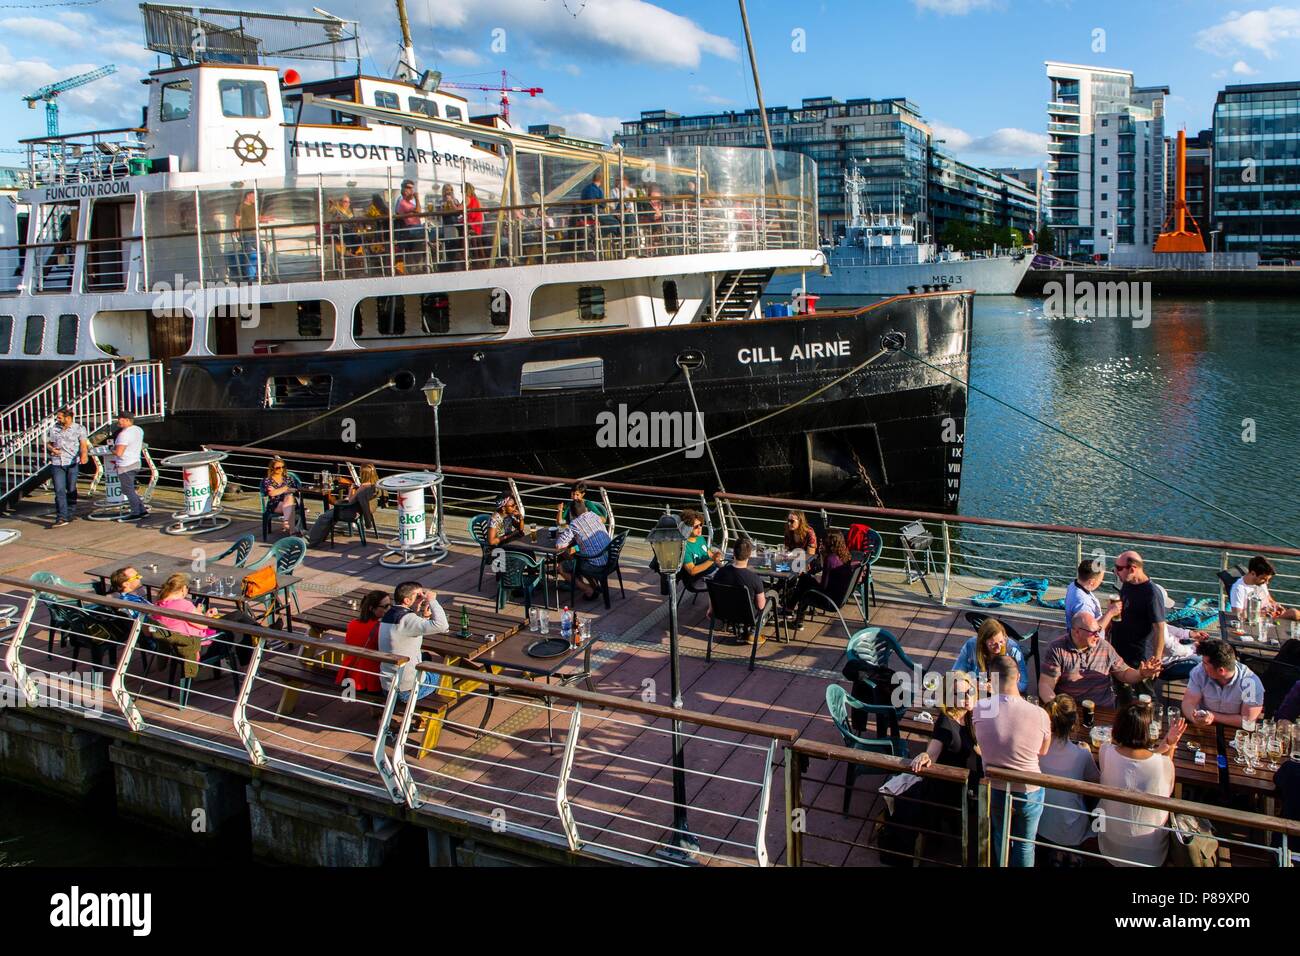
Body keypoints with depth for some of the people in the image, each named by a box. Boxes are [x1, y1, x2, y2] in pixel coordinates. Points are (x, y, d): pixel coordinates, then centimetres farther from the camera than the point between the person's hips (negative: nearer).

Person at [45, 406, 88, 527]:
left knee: (71, 490, 7)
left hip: (72, 463, -2)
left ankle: (69, 514, 22)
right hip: (56, 464, 2)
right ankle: (61, 517, -10)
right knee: (59, 490, -7)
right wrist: (52, 449, -3)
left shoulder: (79, 429, 1)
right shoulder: (54, 429, 11)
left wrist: (84, 455, -30)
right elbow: (48, 442, 20)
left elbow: (83, 444, -9)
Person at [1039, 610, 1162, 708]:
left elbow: (1124, 673, 18)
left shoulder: (1104, 647, 9)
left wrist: (1141, 674, -4)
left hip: (1104, 710, 3)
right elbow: (1045, 685, -7)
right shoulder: (1057, 649, -4)